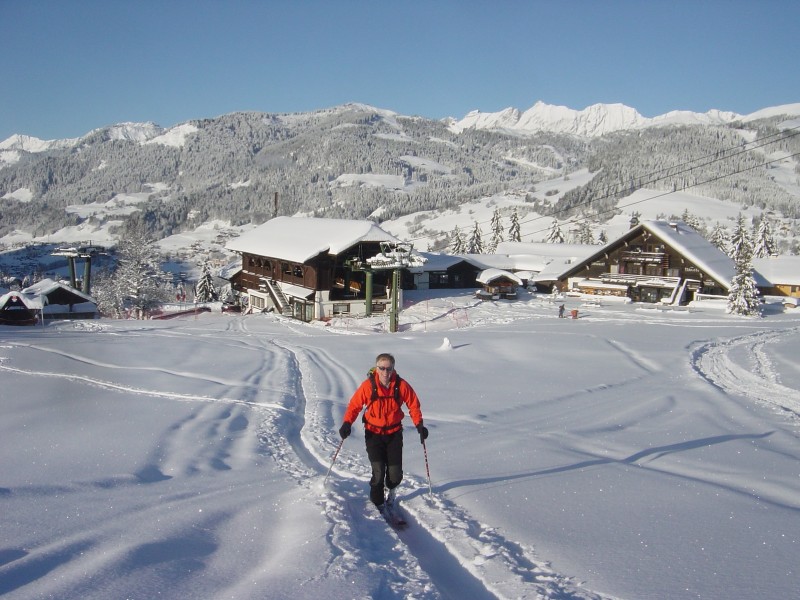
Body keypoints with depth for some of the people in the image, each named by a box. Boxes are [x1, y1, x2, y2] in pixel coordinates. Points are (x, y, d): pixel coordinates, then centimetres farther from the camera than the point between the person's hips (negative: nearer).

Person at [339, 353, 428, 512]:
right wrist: (347, 423, -18)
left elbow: (413, 404, 1)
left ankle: (391, 490, 37)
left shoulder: (401, 385, -11)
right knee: (378, 471, -10)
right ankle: (378, 503, 13)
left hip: (394, 433, 2)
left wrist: (419, 424, -6)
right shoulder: (368, 385, -14)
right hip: (374, 433, -1)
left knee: (395, 472, 1)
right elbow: (355, 405, -7)